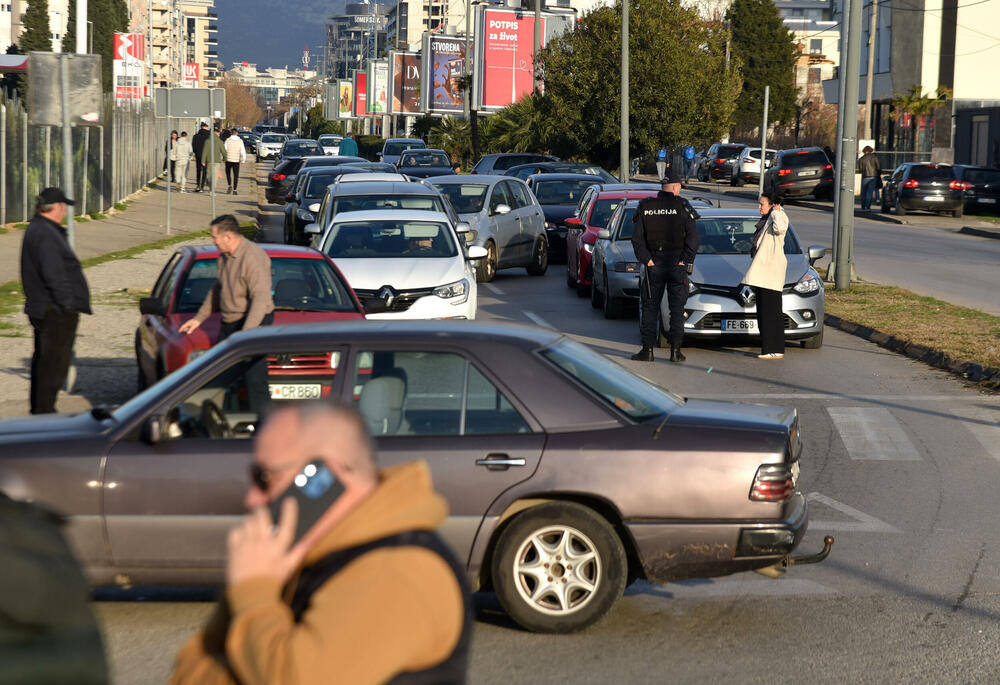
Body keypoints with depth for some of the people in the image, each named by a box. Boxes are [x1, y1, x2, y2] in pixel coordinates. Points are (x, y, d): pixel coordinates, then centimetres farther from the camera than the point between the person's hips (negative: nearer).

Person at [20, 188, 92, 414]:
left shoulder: (35, 230, 16)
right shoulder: (45, 235, -19)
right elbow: (53, 275, -24)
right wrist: (67, 304, -20)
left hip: (41, 309, 11)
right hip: (56, 311, -11)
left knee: (43, 361, 17)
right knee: (54, 364, -7)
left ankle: (39, 411, 25)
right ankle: (44, 412, -6)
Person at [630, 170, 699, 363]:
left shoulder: (646, 207, 2)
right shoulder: (682, 206, -5)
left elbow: (637, 238, -2)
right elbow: (694, 238, -10)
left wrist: (646, 259, 0)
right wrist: (685, 260, -4)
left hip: (654, 265, 1)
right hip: (677, 264, -1)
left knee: (650, 308, 7)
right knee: (677, 309, 5)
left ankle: (648, 350, 3)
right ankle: (675, 350, 3)